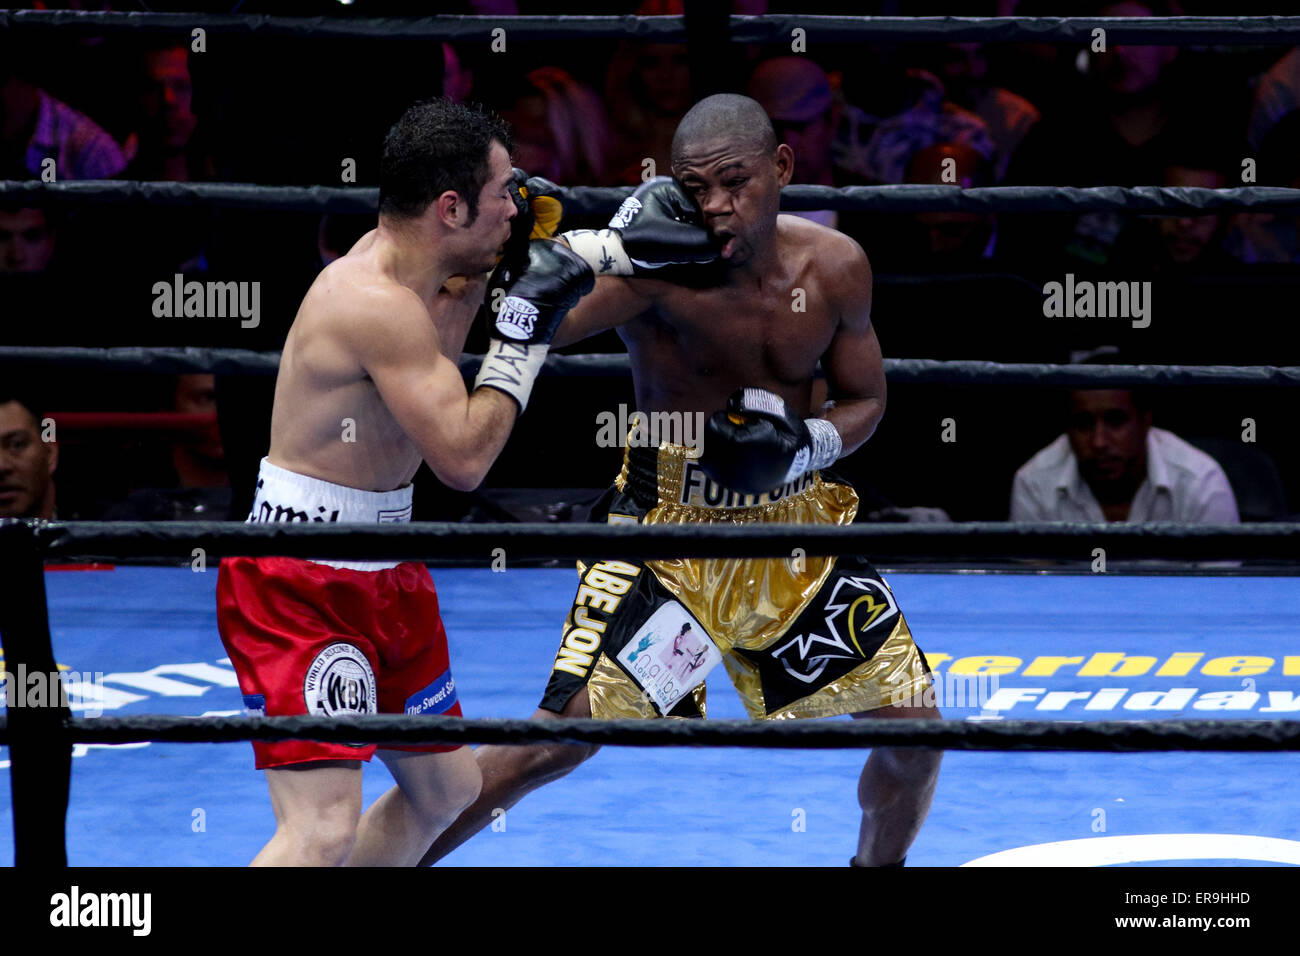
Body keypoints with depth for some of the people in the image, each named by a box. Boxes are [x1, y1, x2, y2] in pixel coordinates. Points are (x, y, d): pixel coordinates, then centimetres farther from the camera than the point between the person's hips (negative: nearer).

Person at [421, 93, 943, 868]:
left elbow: (866, 400, 7)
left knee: (913, 723, 5)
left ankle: (879, 865, 34)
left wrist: (806, 446, -14)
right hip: (670, 527, -5)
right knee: (565, 733, -16)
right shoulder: (653, 267, -22)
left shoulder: (834, 268, -7)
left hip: (797, 519, 5)